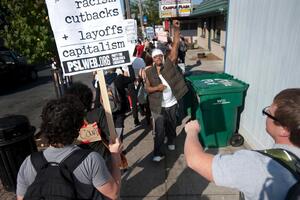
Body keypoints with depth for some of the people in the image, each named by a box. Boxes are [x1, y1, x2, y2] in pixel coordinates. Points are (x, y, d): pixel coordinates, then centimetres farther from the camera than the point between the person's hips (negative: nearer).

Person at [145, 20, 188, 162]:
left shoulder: (169, 63, -5)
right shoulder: (149, 72, -4)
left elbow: (175, 46, -12)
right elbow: (147, 88, -2)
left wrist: (176, 29, -21)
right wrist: (157, 88, -22)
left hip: (172, 104, 1)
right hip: (158, 106, -1)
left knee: (171, 126, 22)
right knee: (159, 130, 3)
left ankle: (171, 141, 49)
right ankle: (158, 153, 17)